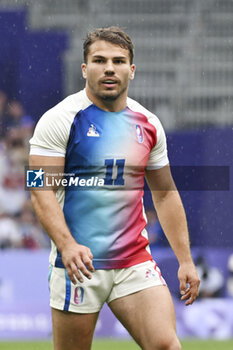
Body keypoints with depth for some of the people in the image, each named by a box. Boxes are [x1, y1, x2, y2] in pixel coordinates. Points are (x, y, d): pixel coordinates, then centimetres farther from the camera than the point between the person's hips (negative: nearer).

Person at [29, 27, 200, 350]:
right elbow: (41, 190, -11)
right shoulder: (61, 120, -5)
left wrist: (185, 260, 15)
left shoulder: (148, 124, 10)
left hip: (136, 261, 4)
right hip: (79, 262, -4)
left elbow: (165, 194, 19)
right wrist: (67, 245, -26)